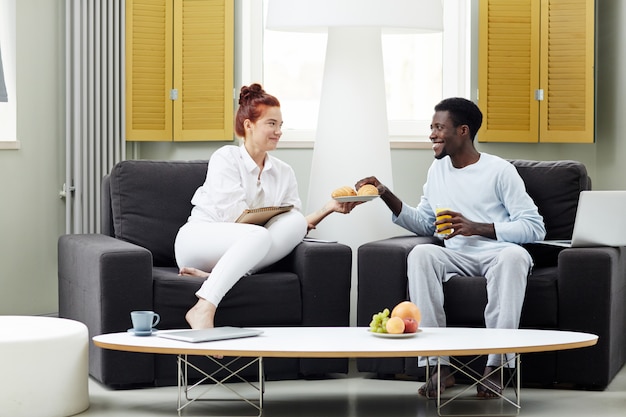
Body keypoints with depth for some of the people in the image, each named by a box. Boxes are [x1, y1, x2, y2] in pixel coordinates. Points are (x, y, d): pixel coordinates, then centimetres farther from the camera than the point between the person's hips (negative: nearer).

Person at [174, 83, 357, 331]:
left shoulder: (284, 173, 14)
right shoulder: (226, 158, -2)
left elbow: (297, 224, 4)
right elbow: (234, 216, -13)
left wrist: (329, 208, -9)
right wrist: (272, 219, -14)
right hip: (198, 240, -5)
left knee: (296, 224, -21)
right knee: (258, 235, -35)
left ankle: (214, 274, -33)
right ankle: (203, 309, -48)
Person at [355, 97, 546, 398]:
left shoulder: (499, 170, -1)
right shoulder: (437, 170, 18)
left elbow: (535, 227, -6)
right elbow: (424, 224, 23)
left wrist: (476, 228, -15)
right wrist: (386, 196, 10)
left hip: (498, 253, -4)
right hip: (458, 257, 4)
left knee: (514, 255, -39)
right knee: (420, 254, -28)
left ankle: (495, 365, -37)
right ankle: (439, 365, -31)